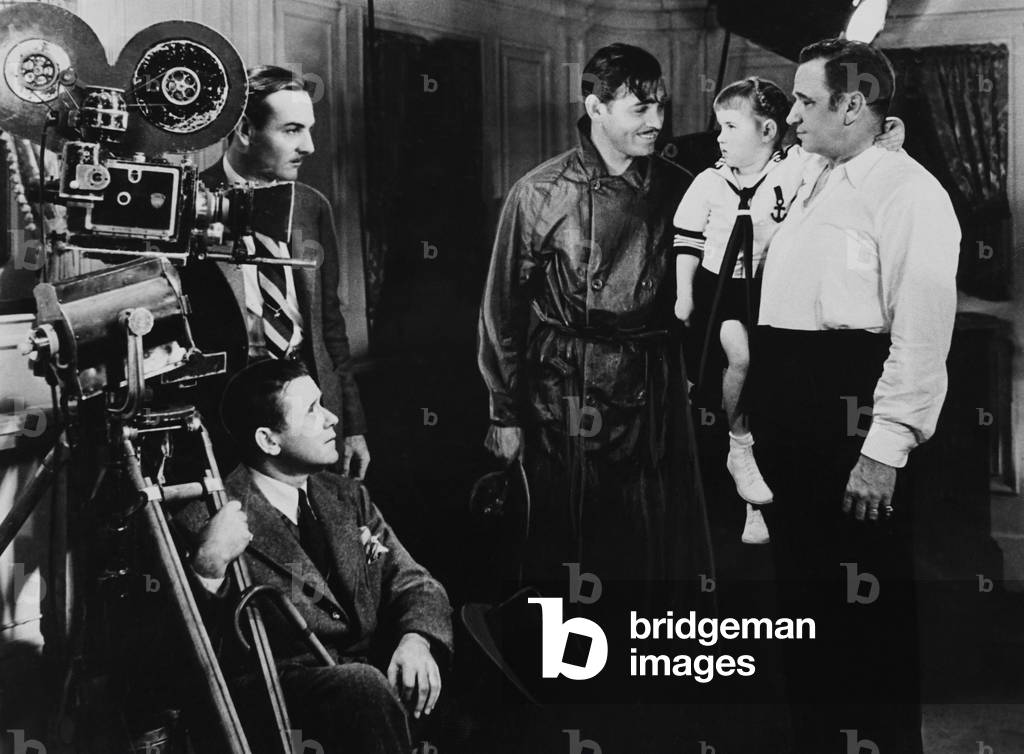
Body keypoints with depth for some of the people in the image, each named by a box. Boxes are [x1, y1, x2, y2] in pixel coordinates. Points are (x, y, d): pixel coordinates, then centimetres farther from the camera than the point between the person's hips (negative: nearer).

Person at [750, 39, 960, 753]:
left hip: (853, 413, -9)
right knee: (802, 582, 17)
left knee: (867, 606, 1)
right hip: (790, 414, 9)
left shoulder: (906, 190, -12)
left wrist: (885, 448, -22)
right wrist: (765, 412, 17)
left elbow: (923, 327, -19)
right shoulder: (811, 186, 17)